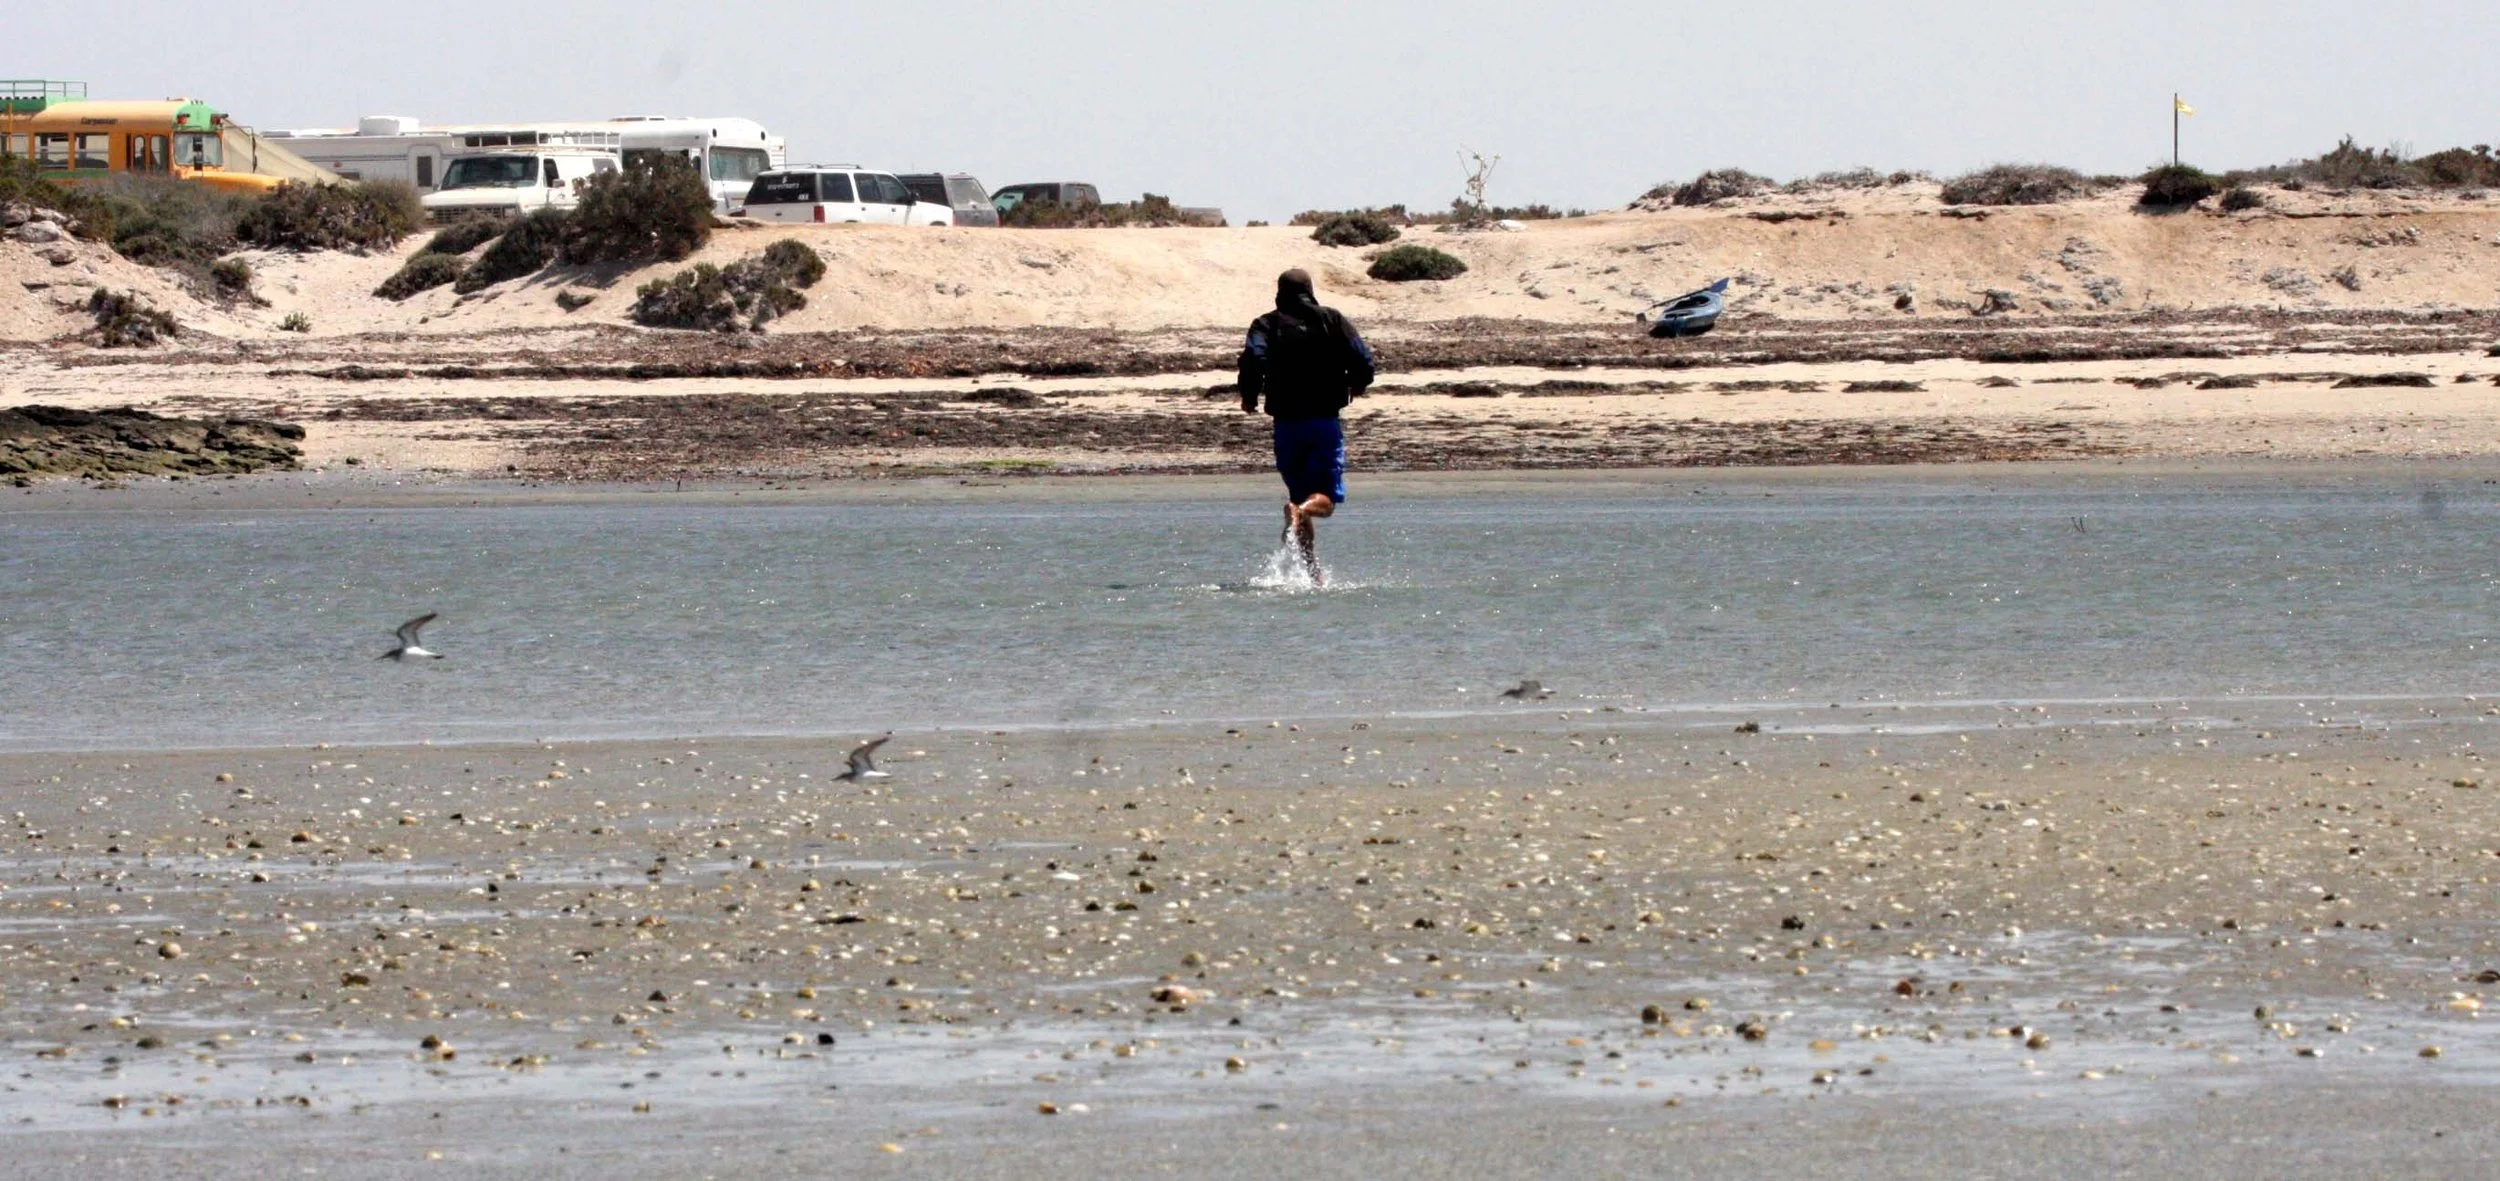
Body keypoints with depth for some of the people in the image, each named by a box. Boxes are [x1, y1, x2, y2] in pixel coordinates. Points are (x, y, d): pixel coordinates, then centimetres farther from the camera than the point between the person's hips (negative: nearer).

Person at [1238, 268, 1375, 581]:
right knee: (1325, 499, -1)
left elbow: (1253, 359, -14)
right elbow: (1362, 359, -2)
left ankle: (1313, 571, 6)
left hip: (1286, 423, 1)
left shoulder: (1267, 325, 5)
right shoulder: (1332, 321, 6)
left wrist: (1249, 397, 2)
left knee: (1300, 494, 12)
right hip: (1326, 422, -1)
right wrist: (1357, 384, 19)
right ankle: (1300, 510, -36)